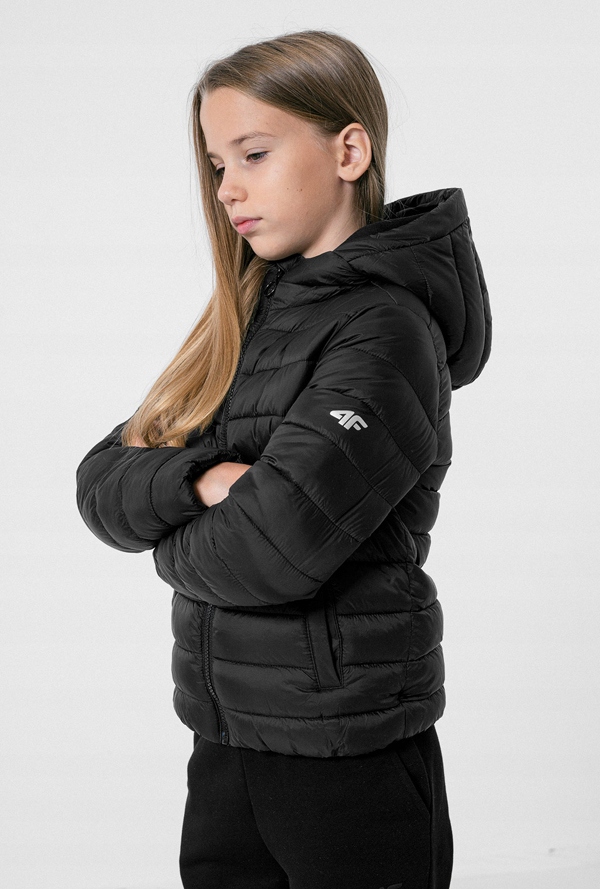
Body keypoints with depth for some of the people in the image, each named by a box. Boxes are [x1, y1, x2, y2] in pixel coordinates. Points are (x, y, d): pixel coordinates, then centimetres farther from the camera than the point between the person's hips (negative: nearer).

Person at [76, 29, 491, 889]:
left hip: (350, 761, -7)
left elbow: (270, 553, -24)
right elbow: (102, 482, 5)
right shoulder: (248, 319, 10)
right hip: (224, 750, 7)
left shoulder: (384, 333, -15)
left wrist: (171, 542, -4)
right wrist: (200, 482, -15)